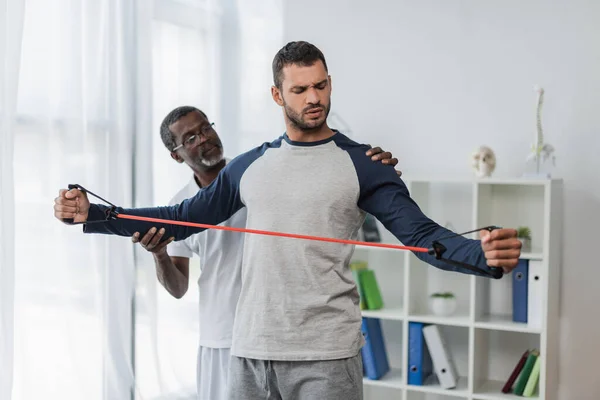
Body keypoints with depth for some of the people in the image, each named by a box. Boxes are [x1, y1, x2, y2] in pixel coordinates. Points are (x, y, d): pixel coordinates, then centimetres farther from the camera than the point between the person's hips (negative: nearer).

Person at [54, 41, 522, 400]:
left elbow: (422, 233, -10)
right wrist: (92, 214, 4)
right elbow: (183, 219, 13)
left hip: (326, 355, -3)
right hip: (249, 351, 4)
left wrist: (483, 253, -31)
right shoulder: (249, 166, 10)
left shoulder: (361, 164, -2)